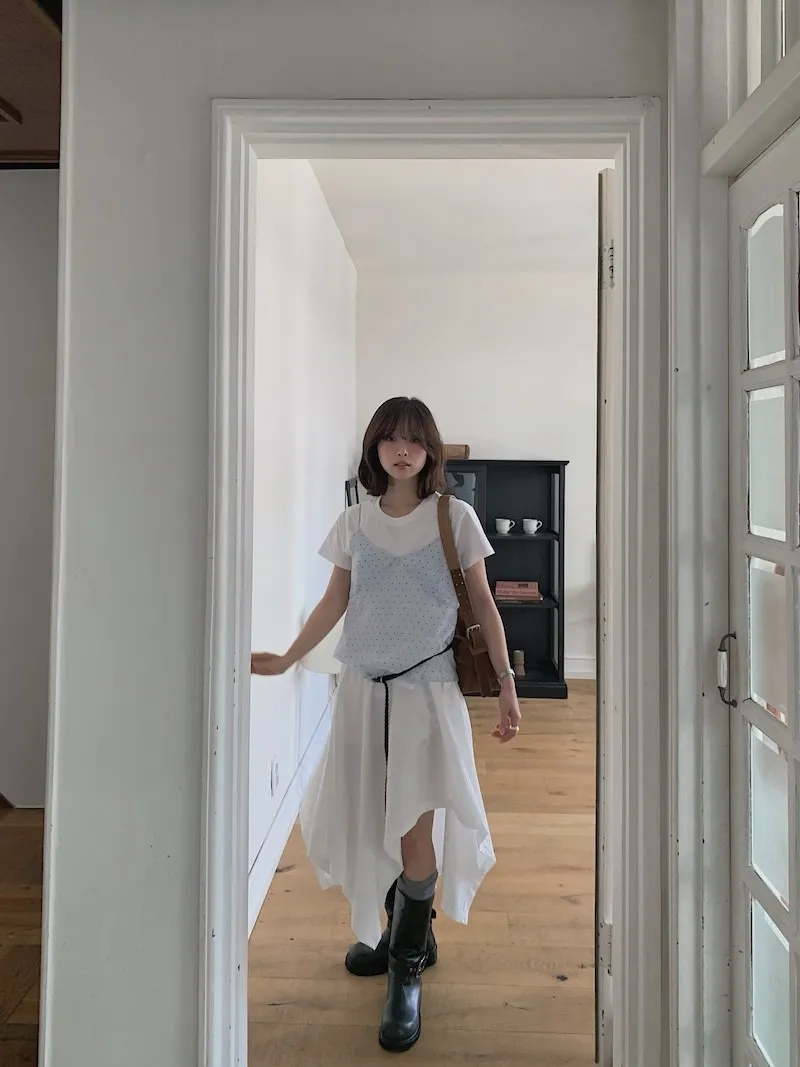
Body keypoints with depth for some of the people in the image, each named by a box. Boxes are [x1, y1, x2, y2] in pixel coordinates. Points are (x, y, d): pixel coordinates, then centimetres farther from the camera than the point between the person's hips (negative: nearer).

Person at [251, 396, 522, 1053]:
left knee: (414, 825, -7)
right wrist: (286, 660, 11)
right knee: (368, 820, 11)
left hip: (427, 687, -3)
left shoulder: (455, 518, -4)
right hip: (364, 686, 4)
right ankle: (405, 933, 36)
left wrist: (507, 686, -2)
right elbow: (335, 602, 12)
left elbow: (484, 606, 0)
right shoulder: (354, 522, 4)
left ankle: (406, 971, 14)